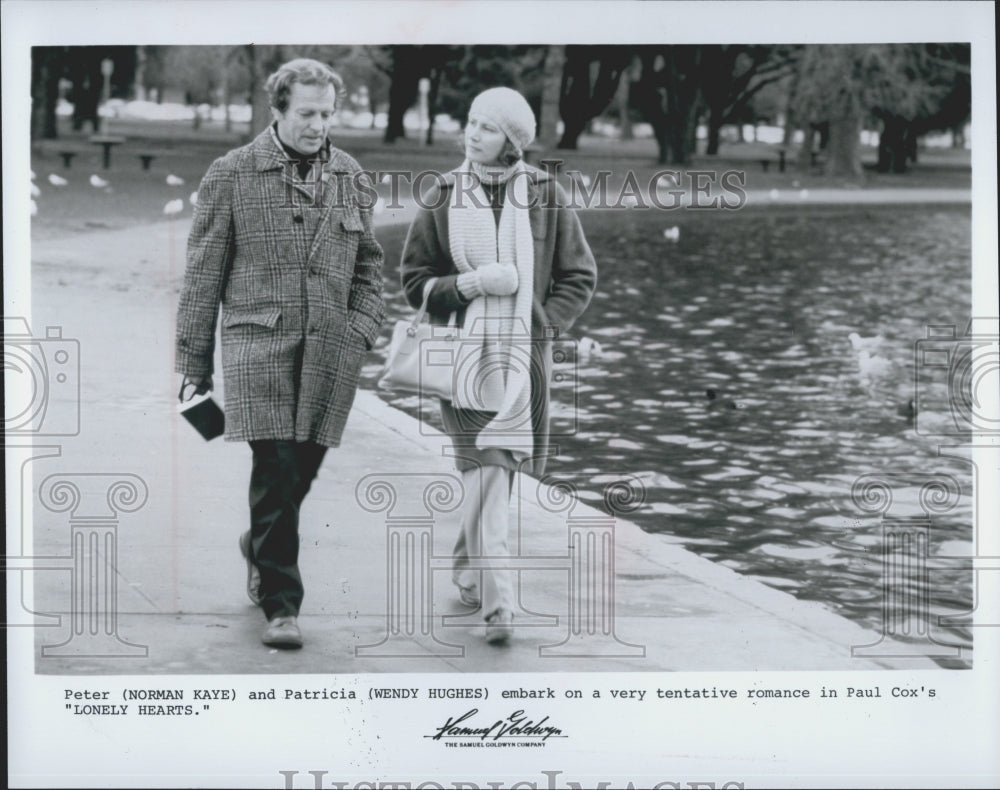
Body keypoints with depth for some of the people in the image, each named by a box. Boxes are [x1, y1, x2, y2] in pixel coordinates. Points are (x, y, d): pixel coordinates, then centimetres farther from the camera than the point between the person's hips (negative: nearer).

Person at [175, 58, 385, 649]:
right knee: (276, 468, -12)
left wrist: (363, 328, 6)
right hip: (259, 341, -4)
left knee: (303, 467, 9)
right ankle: (281, 604, -6)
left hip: (331, 350, 4)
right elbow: (204, 273, 3)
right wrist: (194, 364, 2)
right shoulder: (232, 175, 0)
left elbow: (368, 262, 20)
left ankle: (262, 549, 38)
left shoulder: (349, 175, 12)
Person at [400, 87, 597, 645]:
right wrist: (469, 285, -12)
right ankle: (499, 603, -16)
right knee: (488, 469, -12)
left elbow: (580, 277, 6)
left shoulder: (544, 195, 2)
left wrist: (543, 326, -6)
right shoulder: (444, 199, 2)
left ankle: (469, 567, 36)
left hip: (525, 353, 2)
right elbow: (415, 280, 5)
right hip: (466, 352, -1)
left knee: (495, 470, 11)